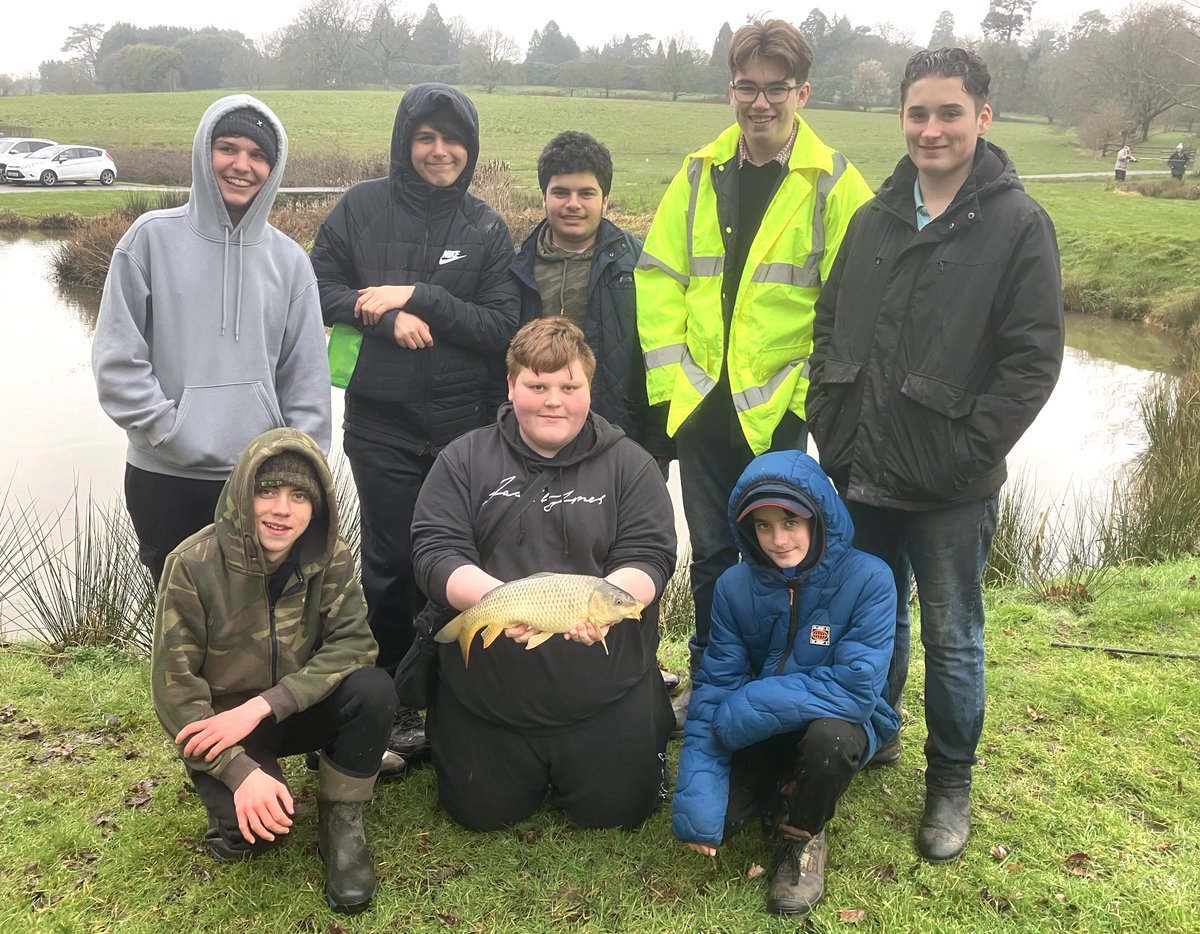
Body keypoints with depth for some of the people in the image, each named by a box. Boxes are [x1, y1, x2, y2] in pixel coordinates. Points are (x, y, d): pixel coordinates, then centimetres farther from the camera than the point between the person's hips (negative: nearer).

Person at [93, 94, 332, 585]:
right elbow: (117, 359, -5)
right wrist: (171, 433, -12)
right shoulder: (154, 238, -2)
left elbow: (306, 380, 5)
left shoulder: (288, 259, 4)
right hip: (164, 481, -1)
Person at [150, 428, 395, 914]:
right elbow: (175, 686, -19)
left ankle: (342, 824, -6)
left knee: (373, 688, -27)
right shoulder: (193, 565, -20)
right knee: (255, 825, -30)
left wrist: (262, 705, -31)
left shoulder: (331, 559, -12)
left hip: (298, 710, 3)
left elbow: (353, 644, -20)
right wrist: (241, 771, -30)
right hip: (222, 728, -2)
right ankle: (237, 825, 8)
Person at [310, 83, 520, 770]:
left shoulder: (487, 228, 5)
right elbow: (320, 287, 2)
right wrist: (387, 318, -13)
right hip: (381, 419, -1)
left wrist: (418, 296, -13)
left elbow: (502, 326, -3)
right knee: (392, 560, 2)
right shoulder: (362, 207, 4)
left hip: (464, 421, 1)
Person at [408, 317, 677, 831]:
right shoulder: (464, 460, 0)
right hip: (486, 692, 1)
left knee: (616, 809, 6)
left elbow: (650, 558, -8)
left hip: (606, 694, -1)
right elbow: (434, 554, -9)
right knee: (481, 812, 11)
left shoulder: (630, 465, 0)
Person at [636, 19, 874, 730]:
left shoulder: (833, 184, -5)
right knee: (711, 553, 14)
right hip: (701, 403, 3)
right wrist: (672, 377, -3)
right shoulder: (700, 175, 6)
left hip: (779, 408, -3)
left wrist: (809, 386, -13)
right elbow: (659, 280, 5)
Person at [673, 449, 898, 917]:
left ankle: (802, 834, -4)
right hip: (761, 734, 3)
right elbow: (714, 691, -10)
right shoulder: (734, 586, -11)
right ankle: (781, 795, 14)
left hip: (840, 724, -3)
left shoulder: (867, 579, -21)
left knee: (828, 737, -36)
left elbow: (855, 688, -27)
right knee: (712, 815, -20)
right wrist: (698, 806, -19)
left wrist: (742, 711, -27)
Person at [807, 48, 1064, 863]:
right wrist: (831, 425, 3)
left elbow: (1034, 358, -12)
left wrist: (967, 454, -16)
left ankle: (950, 786, 27)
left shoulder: (1017, 224, -8)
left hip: (950, 490, -4)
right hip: (859, 476, 5)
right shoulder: (876, 218, 8)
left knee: (951, 641, 10)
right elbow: (832, 323, 13)